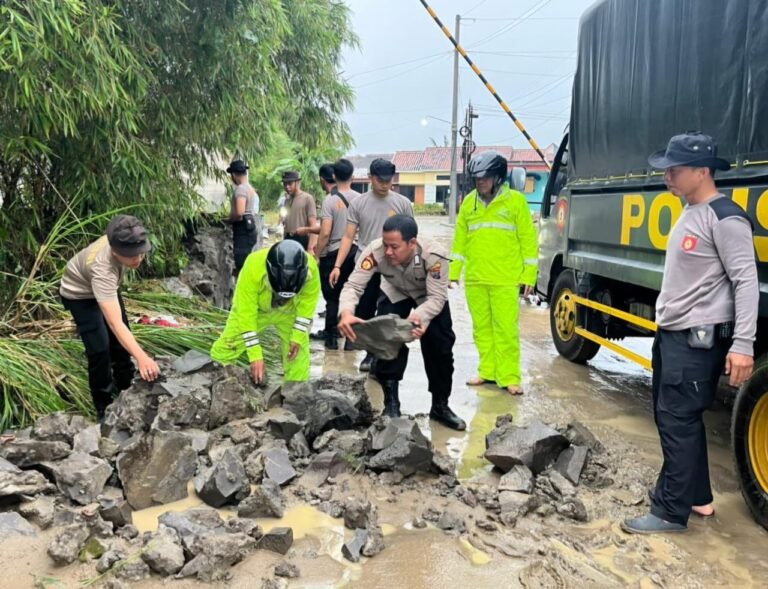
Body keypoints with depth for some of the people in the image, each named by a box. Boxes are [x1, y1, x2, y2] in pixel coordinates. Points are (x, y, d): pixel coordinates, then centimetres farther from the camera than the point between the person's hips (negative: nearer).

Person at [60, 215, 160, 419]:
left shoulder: (123, 242, -30)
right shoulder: (102, 270, -49)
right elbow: (115, 324, -56)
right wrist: (141, 357, -67)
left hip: (105, 287, 7)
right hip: (80, 295, -7)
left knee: (119, 341, 16)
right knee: (100, 349, -13)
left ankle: (126, 389, 37)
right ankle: (105, 409, 4)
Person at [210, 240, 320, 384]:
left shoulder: (311, 268, -33)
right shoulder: (253, 267, -41)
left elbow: (307, 303, -15)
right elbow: (246, 313, -34)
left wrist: (298, 337, -18)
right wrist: (255, 355, -33)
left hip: (289, 311, 2)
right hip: (254, 308, -2)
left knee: (298, 351, -2)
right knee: (224, 350, -6)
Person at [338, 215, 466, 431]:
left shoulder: (434, 255, -42)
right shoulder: (376, 251, -38)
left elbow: (437, 297, -38)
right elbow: (354, 284, -38)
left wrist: (419, 316, -59)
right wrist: (346, 312, -60)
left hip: (430, 296, -1)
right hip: (395, 294, 1)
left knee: (440, 346, -6)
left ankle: (440, 406, 14)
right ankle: (391, 403, 6)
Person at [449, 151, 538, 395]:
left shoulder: (515, 200, -1)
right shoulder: (469, 202, 10)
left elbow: (528, 239, 0)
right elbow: (460, 239, 13)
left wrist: (529, 274, -4)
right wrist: (454, 271, 9)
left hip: (505, 279, -4)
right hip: (475, 278, 4)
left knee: (506, 329, -5)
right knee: (482, 328, 10)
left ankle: (509, 377, 2)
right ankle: (487, 371, 20)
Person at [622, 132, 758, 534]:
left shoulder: (725, 219, -15)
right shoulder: (689, 213, 14)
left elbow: (746, 281, -19)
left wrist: (742, 344, -24)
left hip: (699, 338, -10)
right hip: (672, 334, 10)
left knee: (678, 421, -5)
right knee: (671, 417, 16)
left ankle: (672, 512, 6)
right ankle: (695, 494, 30)